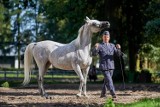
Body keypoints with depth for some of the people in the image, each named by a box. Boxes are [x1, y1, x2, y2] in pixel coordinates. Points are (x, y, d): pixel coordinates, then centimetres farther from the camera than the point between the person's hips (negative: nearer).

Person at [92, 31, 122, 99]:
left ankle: (103, 94, 27)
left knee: (106, 81, 14)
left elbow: (118, 54, 4)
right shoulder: (100, 46, -1)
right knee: (109, 80, -13)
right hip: (104, 67, -5)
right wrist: (95, 48, -33)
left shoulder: (112, 46, 12)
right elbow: (94, 54, -13)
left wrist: (118, 48, -18)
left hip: (111, 67, 5)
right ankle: (113, 94, -18)